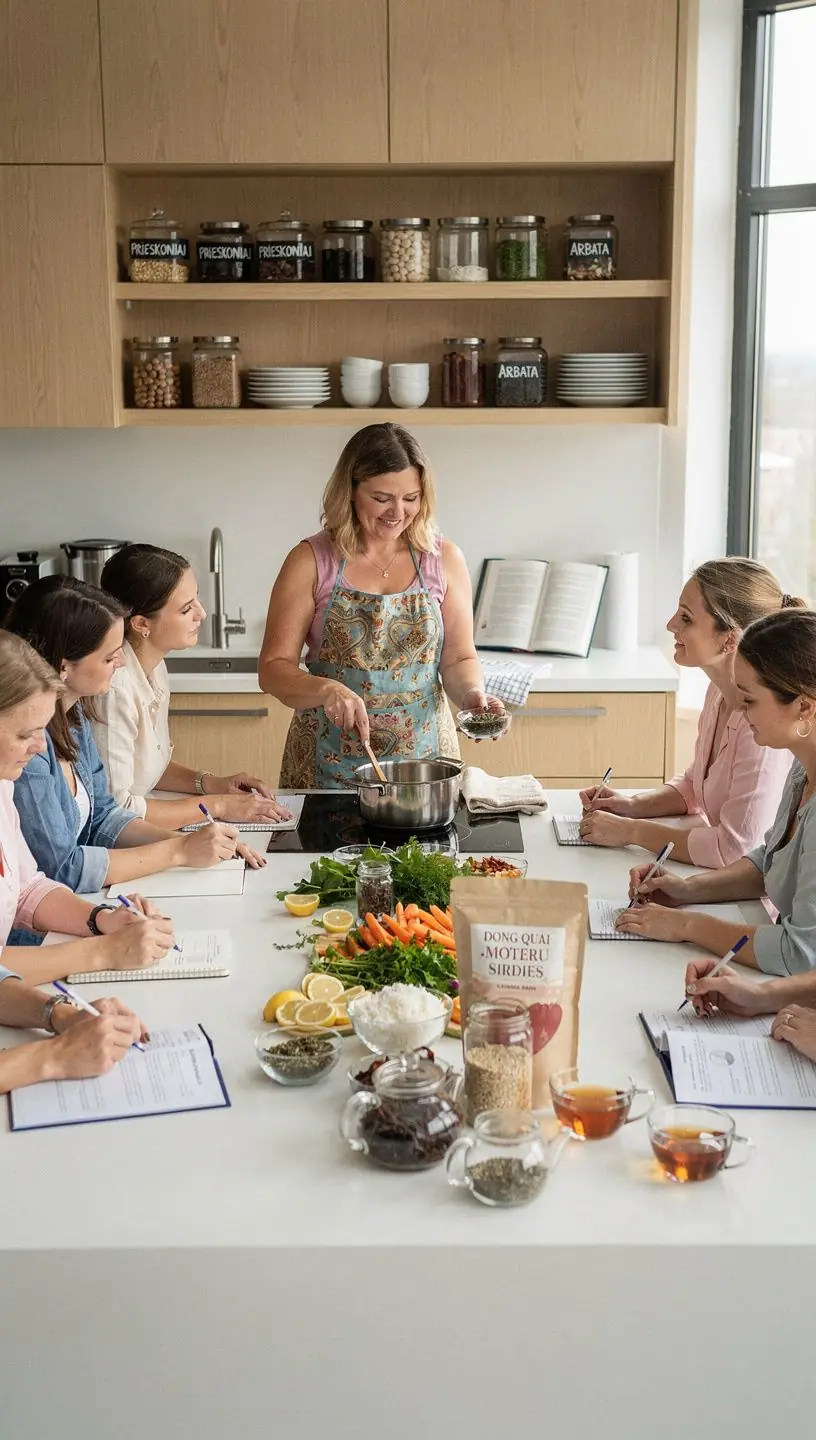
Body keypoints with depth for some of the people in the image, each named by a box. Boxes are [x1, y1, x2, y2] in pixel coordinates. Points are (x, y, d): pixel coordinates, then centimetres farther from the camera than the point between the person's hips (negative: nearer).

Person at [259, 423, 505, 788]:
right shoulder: (311, 562, -5)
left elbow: (458, 658, 6)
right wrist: (326, 689, -25)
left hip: (423, 755, 2)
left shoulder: (444, 559, 1)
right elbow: (273, 669, -6)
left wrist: (471, 694, -15)